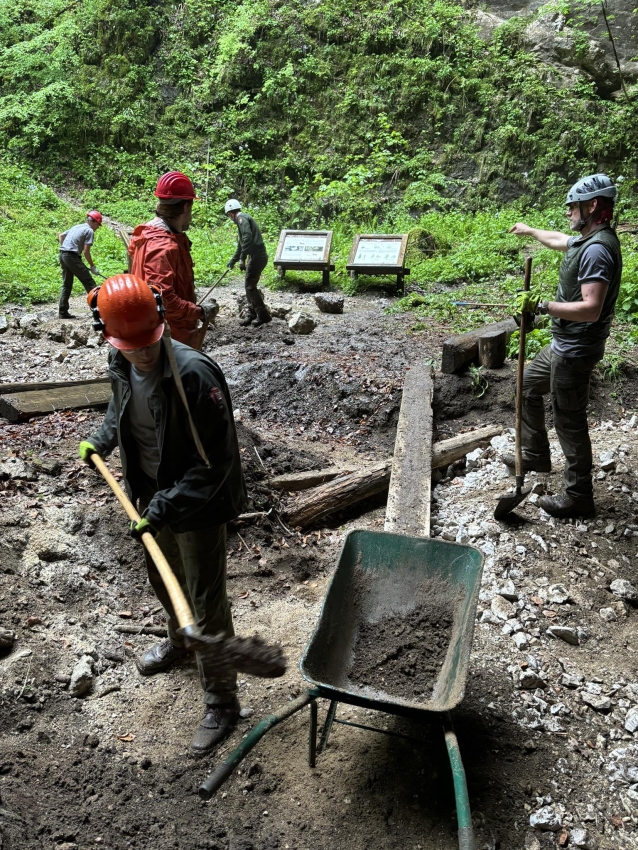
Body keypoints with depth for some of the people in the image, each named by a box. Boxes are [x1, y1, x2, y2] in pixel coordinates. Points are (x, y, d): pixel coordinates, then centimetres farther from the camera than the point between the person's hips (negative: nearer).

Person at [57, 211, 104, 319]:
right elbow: (86, 252, -10)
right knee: (89, 282, -4)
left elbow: (60, 235, 26)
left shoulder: (77, 227, 21)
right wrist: (92, 266, -2)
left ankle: (63, 312, 12)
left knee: (66, 284, 13)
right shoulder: (89, 230, -3)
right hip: (72, 256, -9)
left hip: (62, 254, 9)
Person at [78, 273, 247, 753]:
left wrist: (168, 505, -30)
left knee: (208, 605, 4)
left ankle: (222, 703, 23)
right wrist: (101, 439, 6)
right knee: (164, 580, 28)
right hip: (154, 497, 7)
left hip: (198, 505, -7)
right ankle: (178, 642, 58)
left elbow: (217, 457, -27)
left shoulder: (195, 374, -30)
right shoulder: (122, 366, -7)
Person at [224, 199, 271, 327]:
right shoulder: (243, 219, 25)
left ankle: (264, 315, -3)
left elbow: (247, 238, -22)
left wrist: (242, 259, -23)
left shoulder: (242, 218, -6)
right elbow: (241, 245, 36)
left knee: (250, 286, -6)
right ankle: (251, 315, 18)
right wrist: (232, 260, 47)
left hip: (257, 256, -10)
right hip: (256, 256, 10)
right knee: (249, 285, 13)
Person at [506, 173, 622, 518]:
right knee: (528, 385, 25)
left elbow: (591, 309, -32)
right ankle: (536, 454, 39)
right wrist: (530, 230, 47)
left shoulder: (597, 249, -23)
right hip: (563, 344, 11)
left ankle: (578, 496, 11)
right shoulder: (587, 239, 9)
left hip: (575, 351, -11)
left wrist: (542, 306, -30)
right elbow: (560, 240, 33)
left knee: (569, 420, -2)